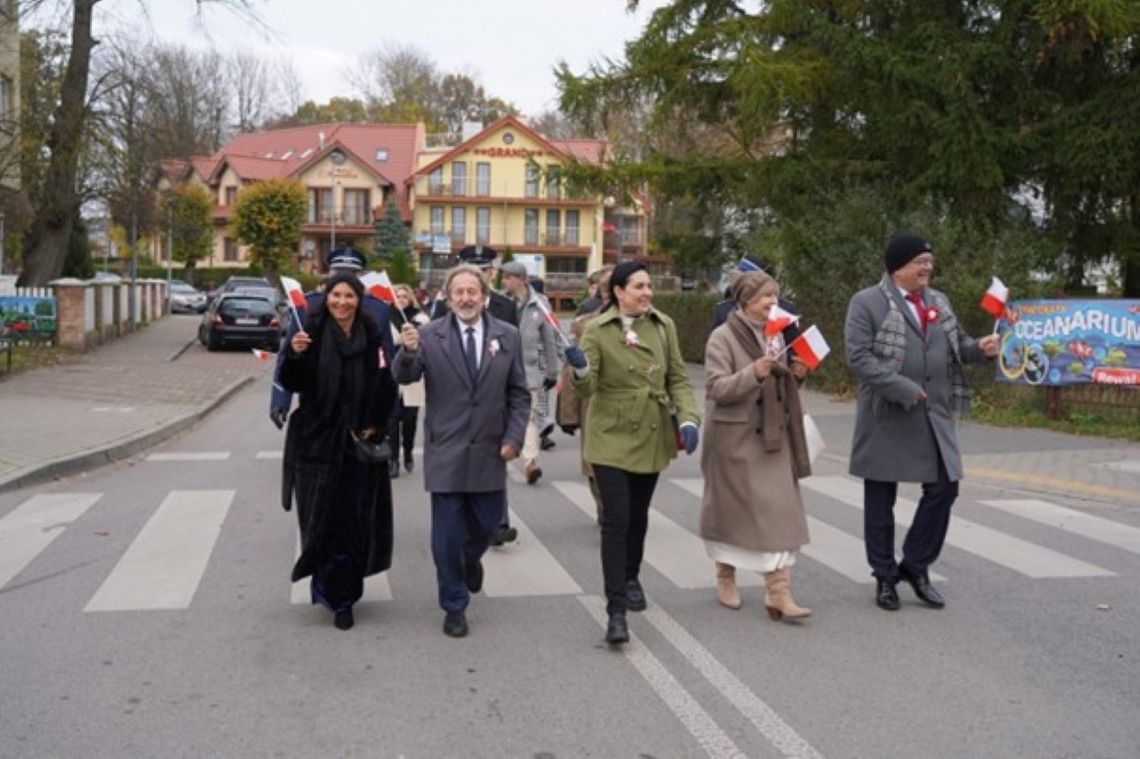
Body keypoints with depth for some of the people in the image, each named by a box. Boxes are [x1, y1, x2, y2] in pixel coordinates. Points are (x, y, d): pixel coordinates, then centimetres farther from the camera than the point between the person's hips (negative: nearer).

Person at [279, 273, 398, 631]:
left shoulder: (373, 337, 2)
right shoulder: (311, 333, -2)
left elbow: (387, 388, 7)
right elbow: (292, 384, -6)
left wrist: (376, 426, -2)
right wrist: (294, 355, -24)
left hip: (359, 441, 1)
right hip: (319, 440, -1)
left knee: (355, 520, 4)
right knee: (323, 519, 2)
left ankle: (342, 594, 17)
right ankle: (337, 595, 16)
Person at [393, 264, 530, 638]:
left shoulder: (507, 336, 1)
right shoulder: (430, 335, -6)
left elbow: (519, 394, 4)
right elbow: (404, 377, -16)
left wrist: (514, 438, -5)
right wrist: (409, 351, -38)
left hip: (489, 451, 2)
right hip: (445, 451, -2)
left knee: (487, 523, 15)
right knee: (447, 535, 4)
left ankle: (471, 558, 50)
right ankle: (454, 607, 21)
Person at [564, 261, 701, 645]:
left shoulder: (664, 326, 1)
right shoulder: (597, 330, -10)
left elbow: (678, 378, 3)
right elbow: (588, 387, -16)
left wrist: (687, 418, -11)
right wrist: (580, 369, -38)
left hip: (652, 436, 4)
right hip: (612, 437, -4)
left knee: (638, 514, 19)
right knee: (616, 520, -10)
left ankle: (631, 578, 43)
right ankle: (616, 610, -5)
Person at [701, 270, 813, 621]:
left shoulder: (775, 334, 11)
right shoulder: (723, 337, -10)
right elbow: (716, 388, -17)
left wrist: (795, 372, 1)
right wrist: (753, 373, -30)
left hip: (772, 435, 6)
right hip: (734, 436, -5)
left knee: (779, 510, -1)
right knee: (732, 508, 6)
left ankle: (778, 592, 2)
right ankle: (725, 575, 28)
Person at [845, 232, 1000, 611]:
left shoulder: (939, 302, 13)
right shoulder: (866, 302, -8)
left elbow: (956, 346, 18)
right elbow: (859, 357, -16)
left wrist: (979, 348, -5)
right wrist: (905, 389, -22)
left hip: (934, 417, 6)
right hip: (887, 418, -5)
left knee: (943, 489, 4)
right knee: (880, 500, 6)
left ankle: (915, 567, 21)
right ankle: (885, 577, 20)